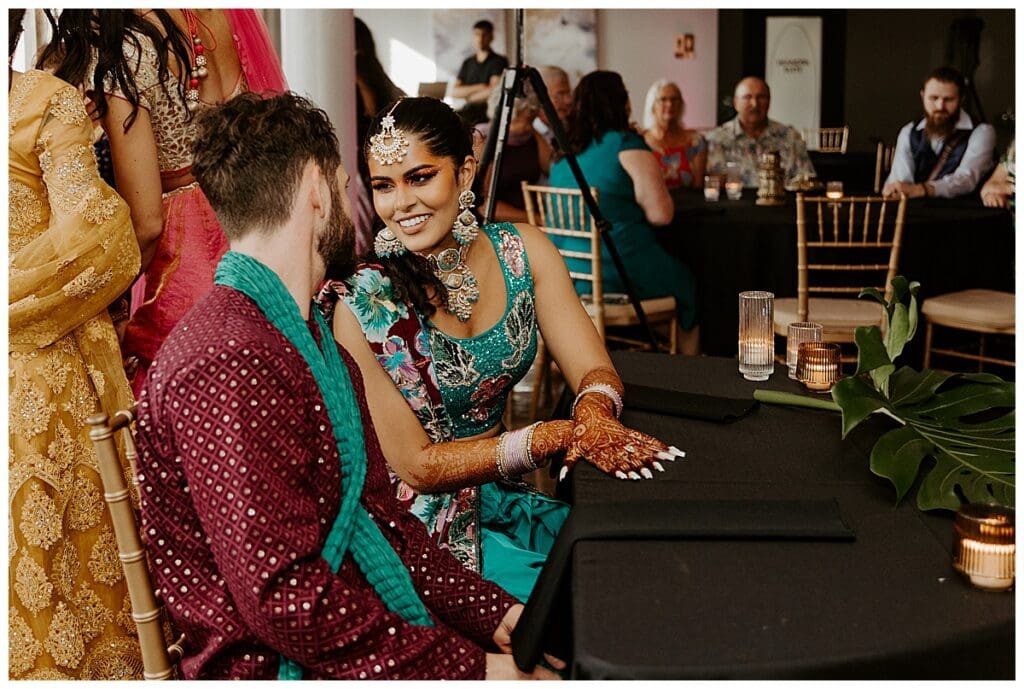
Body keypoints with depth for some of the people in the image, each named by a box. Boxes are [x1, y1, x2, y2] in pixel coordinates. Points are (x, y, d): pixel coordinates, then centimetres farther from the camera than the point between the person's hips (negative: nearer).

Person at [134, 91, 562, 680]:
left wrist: (497, 613, 3)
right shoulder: (228, 366, -19)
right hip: (286, 667, -9)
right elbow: (284, 597, -23)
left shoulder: (316, 343, 15)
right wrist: (470, 668, -18)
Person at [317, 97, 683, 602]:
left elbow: (594, 369, -5)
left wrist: (594, 418, -30)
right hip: (421, 528, -5)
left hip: (498, 499, 5)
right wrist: (555, 436, -25)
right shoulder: (363, 306, -18)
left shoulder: (522, 252, -3)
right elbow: (418, 467, -16)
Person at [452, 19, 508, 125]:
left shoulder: (499, 61, 3)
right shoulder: (467, 63, 20)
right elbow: (455, 91, 8)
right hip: (469, 109, 6)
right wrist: (479, 87, -6)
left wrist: (470, 97, 2)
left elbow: (494, 90, -9)